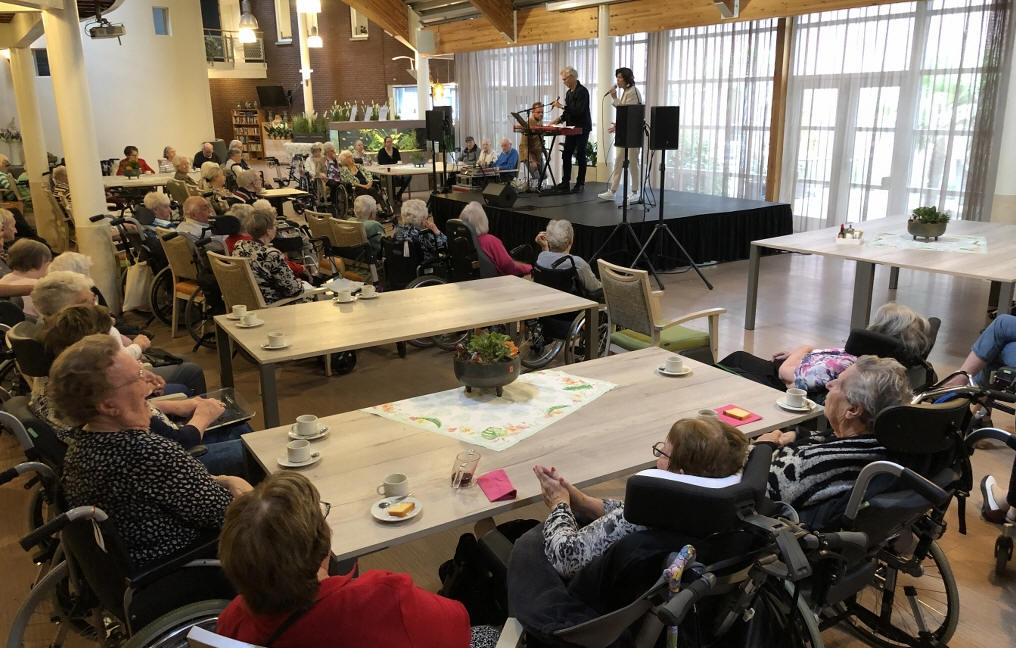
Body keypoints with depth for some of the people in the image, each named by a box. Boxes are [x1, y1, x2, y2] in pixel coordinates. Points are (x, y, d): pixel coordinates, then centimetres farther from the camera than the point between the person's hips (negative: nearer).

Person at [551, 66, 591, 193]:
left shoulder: (582, 91, -13)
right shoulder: (568, 93, 13)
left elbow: (578, 111, -23)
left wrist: (562, 106, -19)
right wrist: (560, 119, 3)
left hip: (582, 129, -8)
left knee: (580, 156, -1)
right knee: (566, 155, 4)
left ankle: (580, 183, 6)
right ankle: (565, 182, 8)